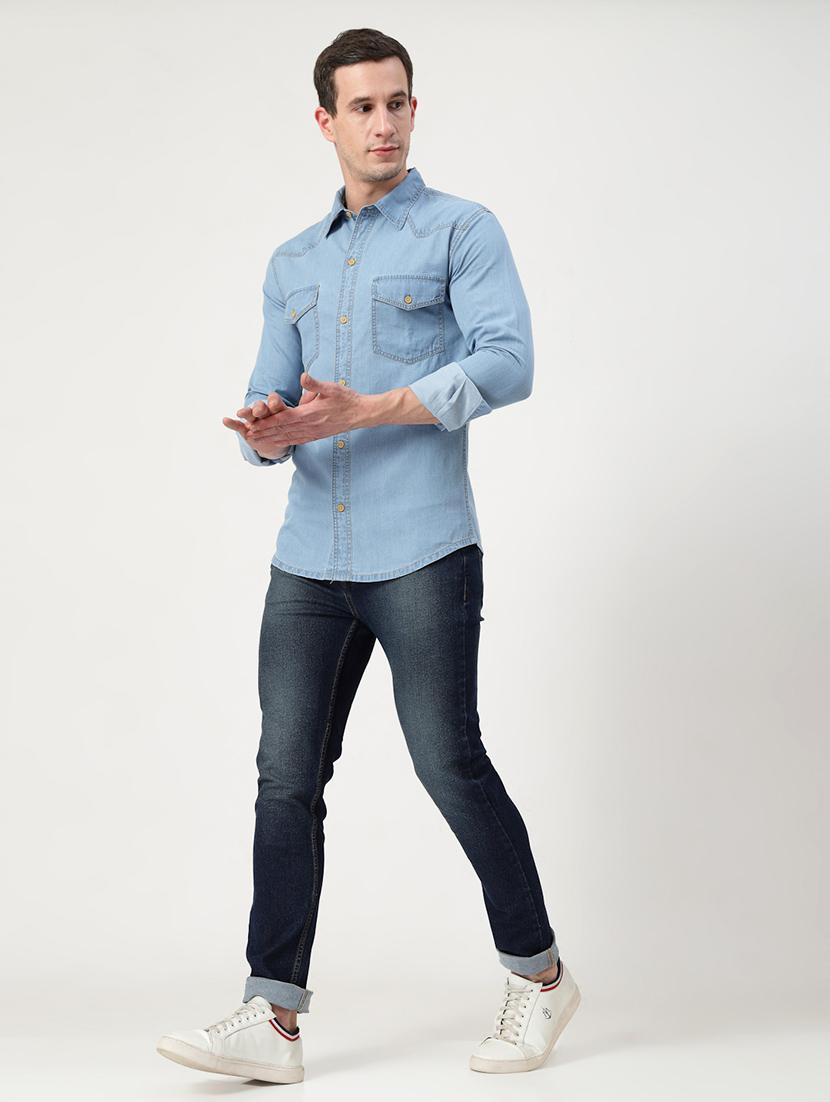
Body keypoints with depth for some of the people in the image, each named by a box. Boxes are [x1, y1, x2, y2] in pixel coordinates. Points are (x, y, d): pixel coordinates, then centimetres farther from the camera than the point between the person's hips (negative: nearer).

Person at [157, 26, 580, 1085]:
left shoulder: (460, 229, 2)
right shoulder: (293, 265, 20)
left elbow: (507, 360, -12)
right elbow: (270, 399, 17)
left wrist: (364, 411, -20)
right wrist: (267, 432, -8)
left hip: (421, 556, -5)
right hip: (309, 560, 5)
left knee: (450, 766, -2)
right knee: (287, 777, 0)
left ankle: (537, 974, 17)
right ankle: (273, 1016, 3)